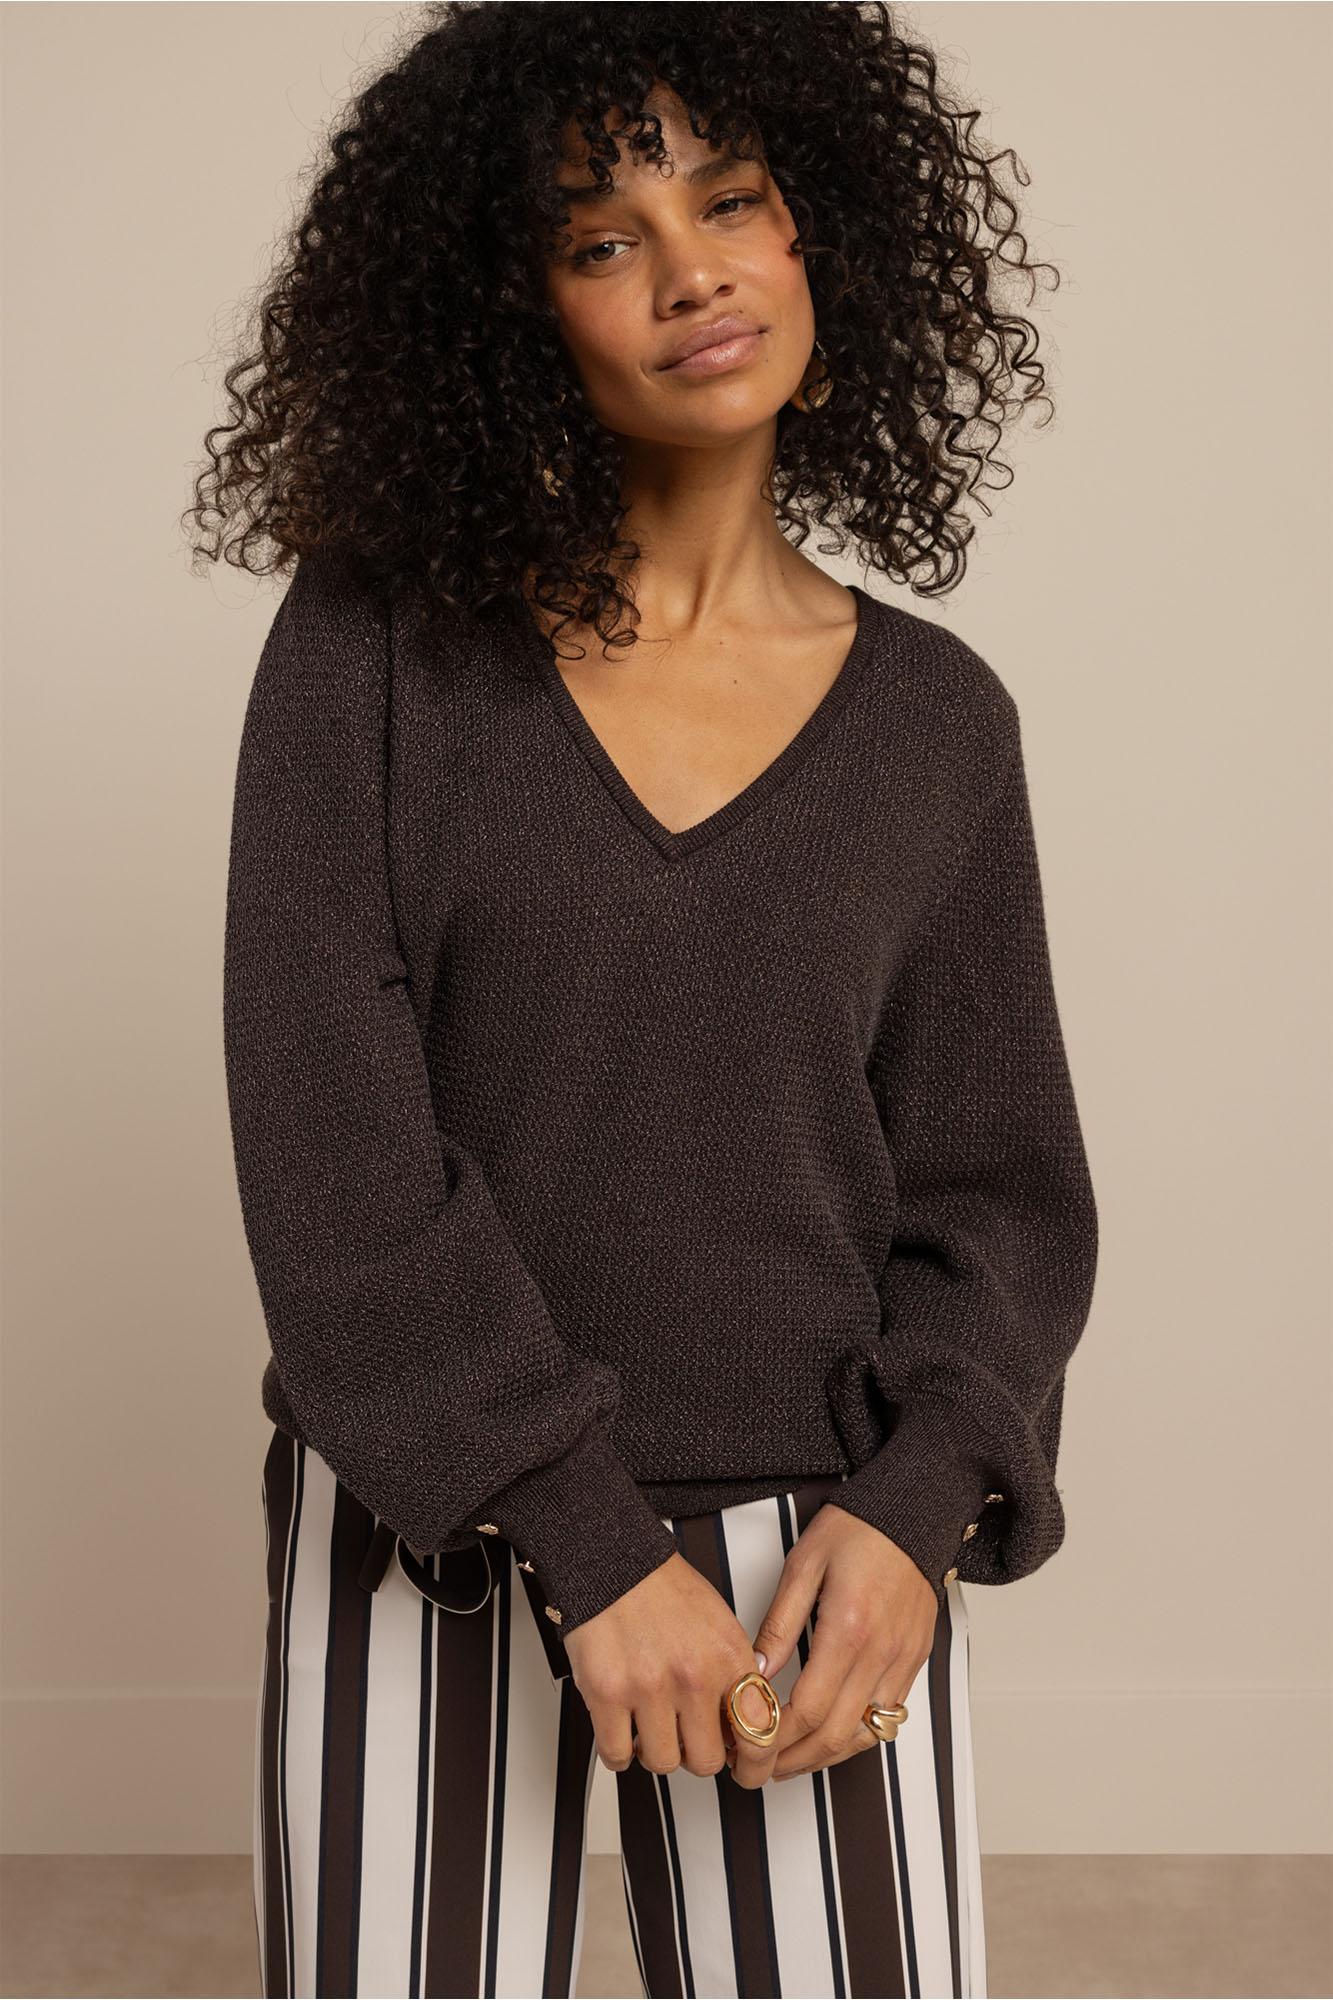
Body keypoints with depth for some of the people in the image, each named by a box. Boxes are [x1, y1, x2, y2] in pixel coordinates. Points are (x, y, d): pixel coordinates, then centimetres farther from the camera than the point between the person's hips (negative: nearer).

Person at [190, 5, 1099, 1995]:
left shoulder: (936, 722, 3)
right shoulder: (373, 640, -4)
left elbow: (996, 1184, 6)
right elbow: (322, 1118, -11)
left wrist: (914, 1509, -11)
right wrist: (585, 1533, -16)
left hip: (816, 1537, 2)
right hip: (427, 1530, -1)